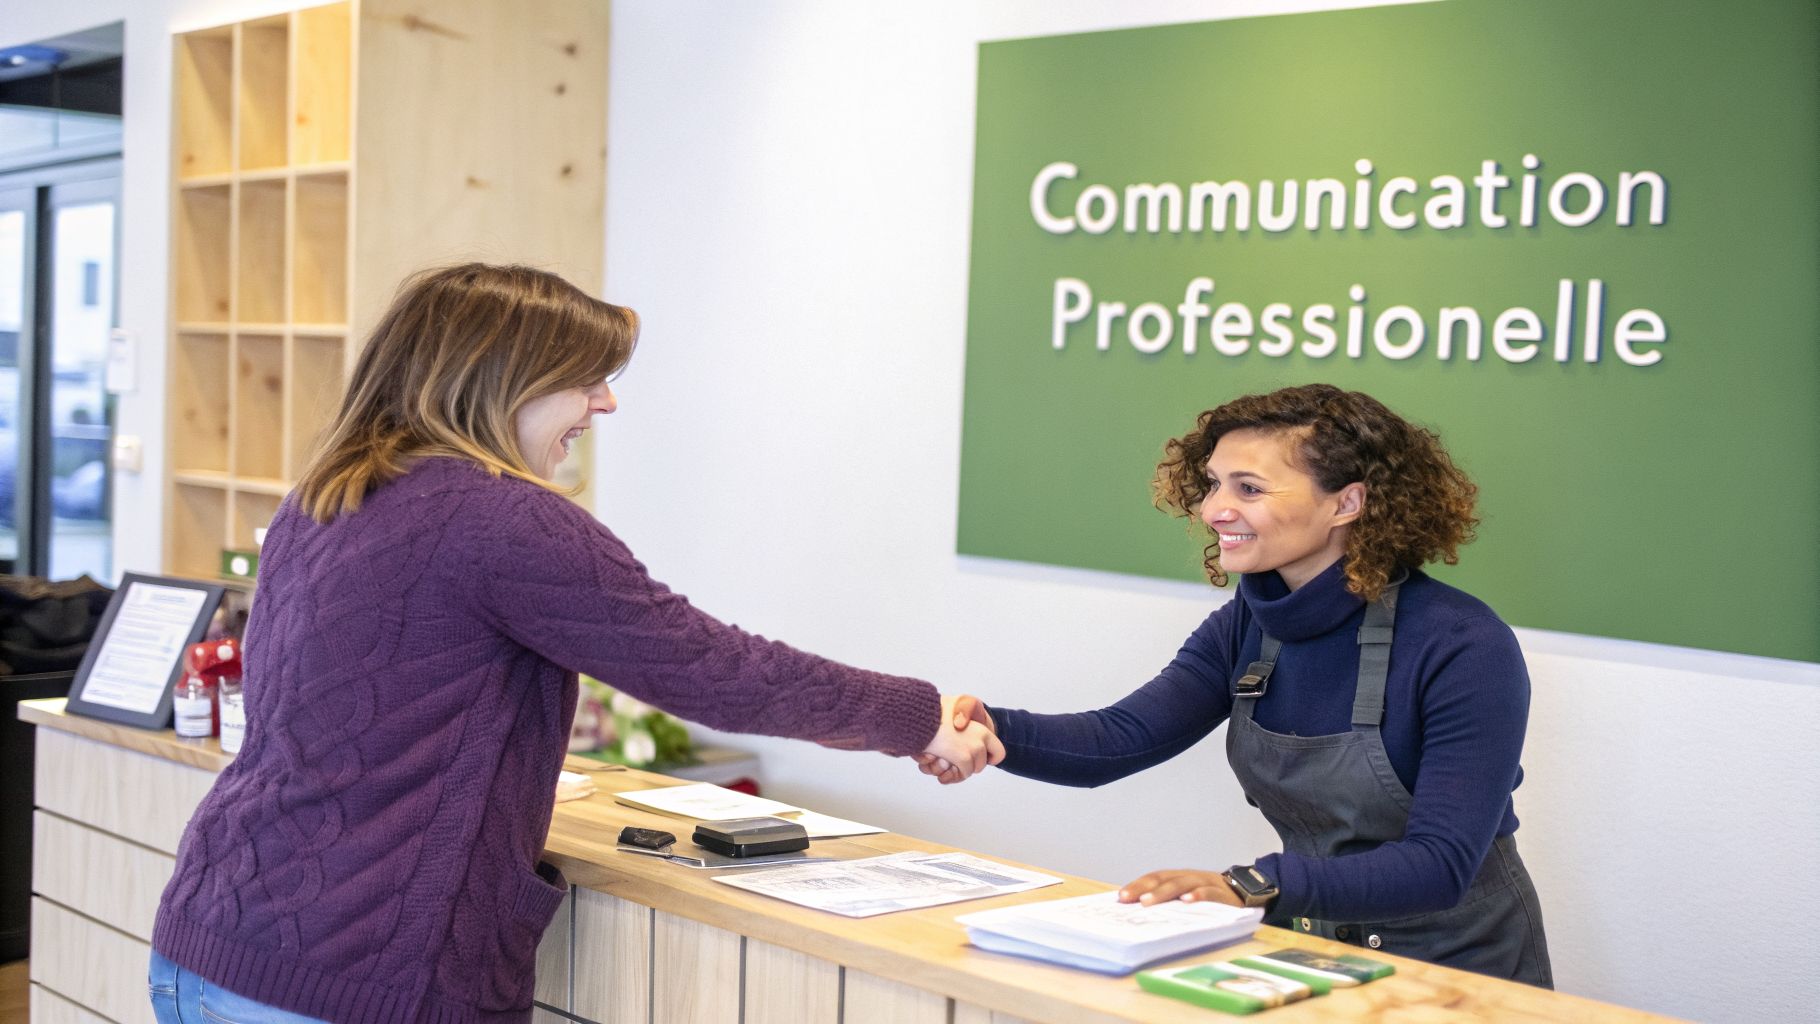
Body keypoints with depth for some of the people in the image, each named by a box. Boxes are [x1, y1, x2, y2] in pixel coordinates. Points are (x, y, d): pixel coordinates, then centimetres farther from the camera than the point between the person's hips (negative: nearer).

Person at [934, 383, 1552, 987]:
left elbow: (1442, 862, -27)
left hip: (1460, 971, -5)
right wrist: (994, 731, -30)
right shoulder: (1247, 627, -1)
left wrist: (1255, 886, -41)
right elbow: (1123, 738, -10)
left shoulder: (1463, 648, -20)